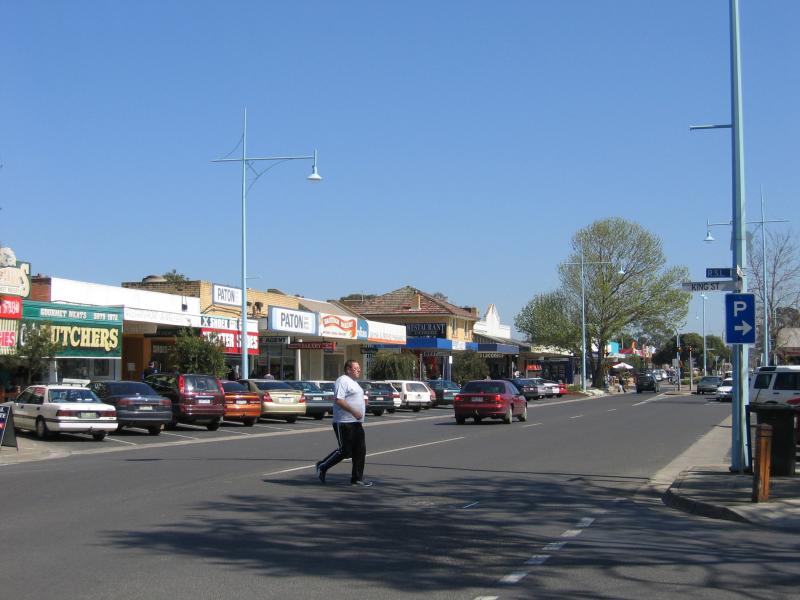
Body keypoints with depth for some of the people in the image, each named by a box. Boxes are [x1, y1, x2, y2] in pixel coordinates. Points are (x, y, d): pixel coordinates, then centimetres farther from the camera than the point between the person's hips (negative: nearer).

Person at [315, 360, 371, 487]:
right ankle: (322, 466, 11)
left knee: (360, 451, 5)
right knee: (344, 451, -6)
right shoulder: (343, 381, -12)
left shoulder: (353, 382, 20)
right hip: (344, 423, -10)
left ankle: (357, 479, 9)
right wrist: (354, 411, -25)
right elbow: (339, 400, -22)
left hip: (356, 423, 10)